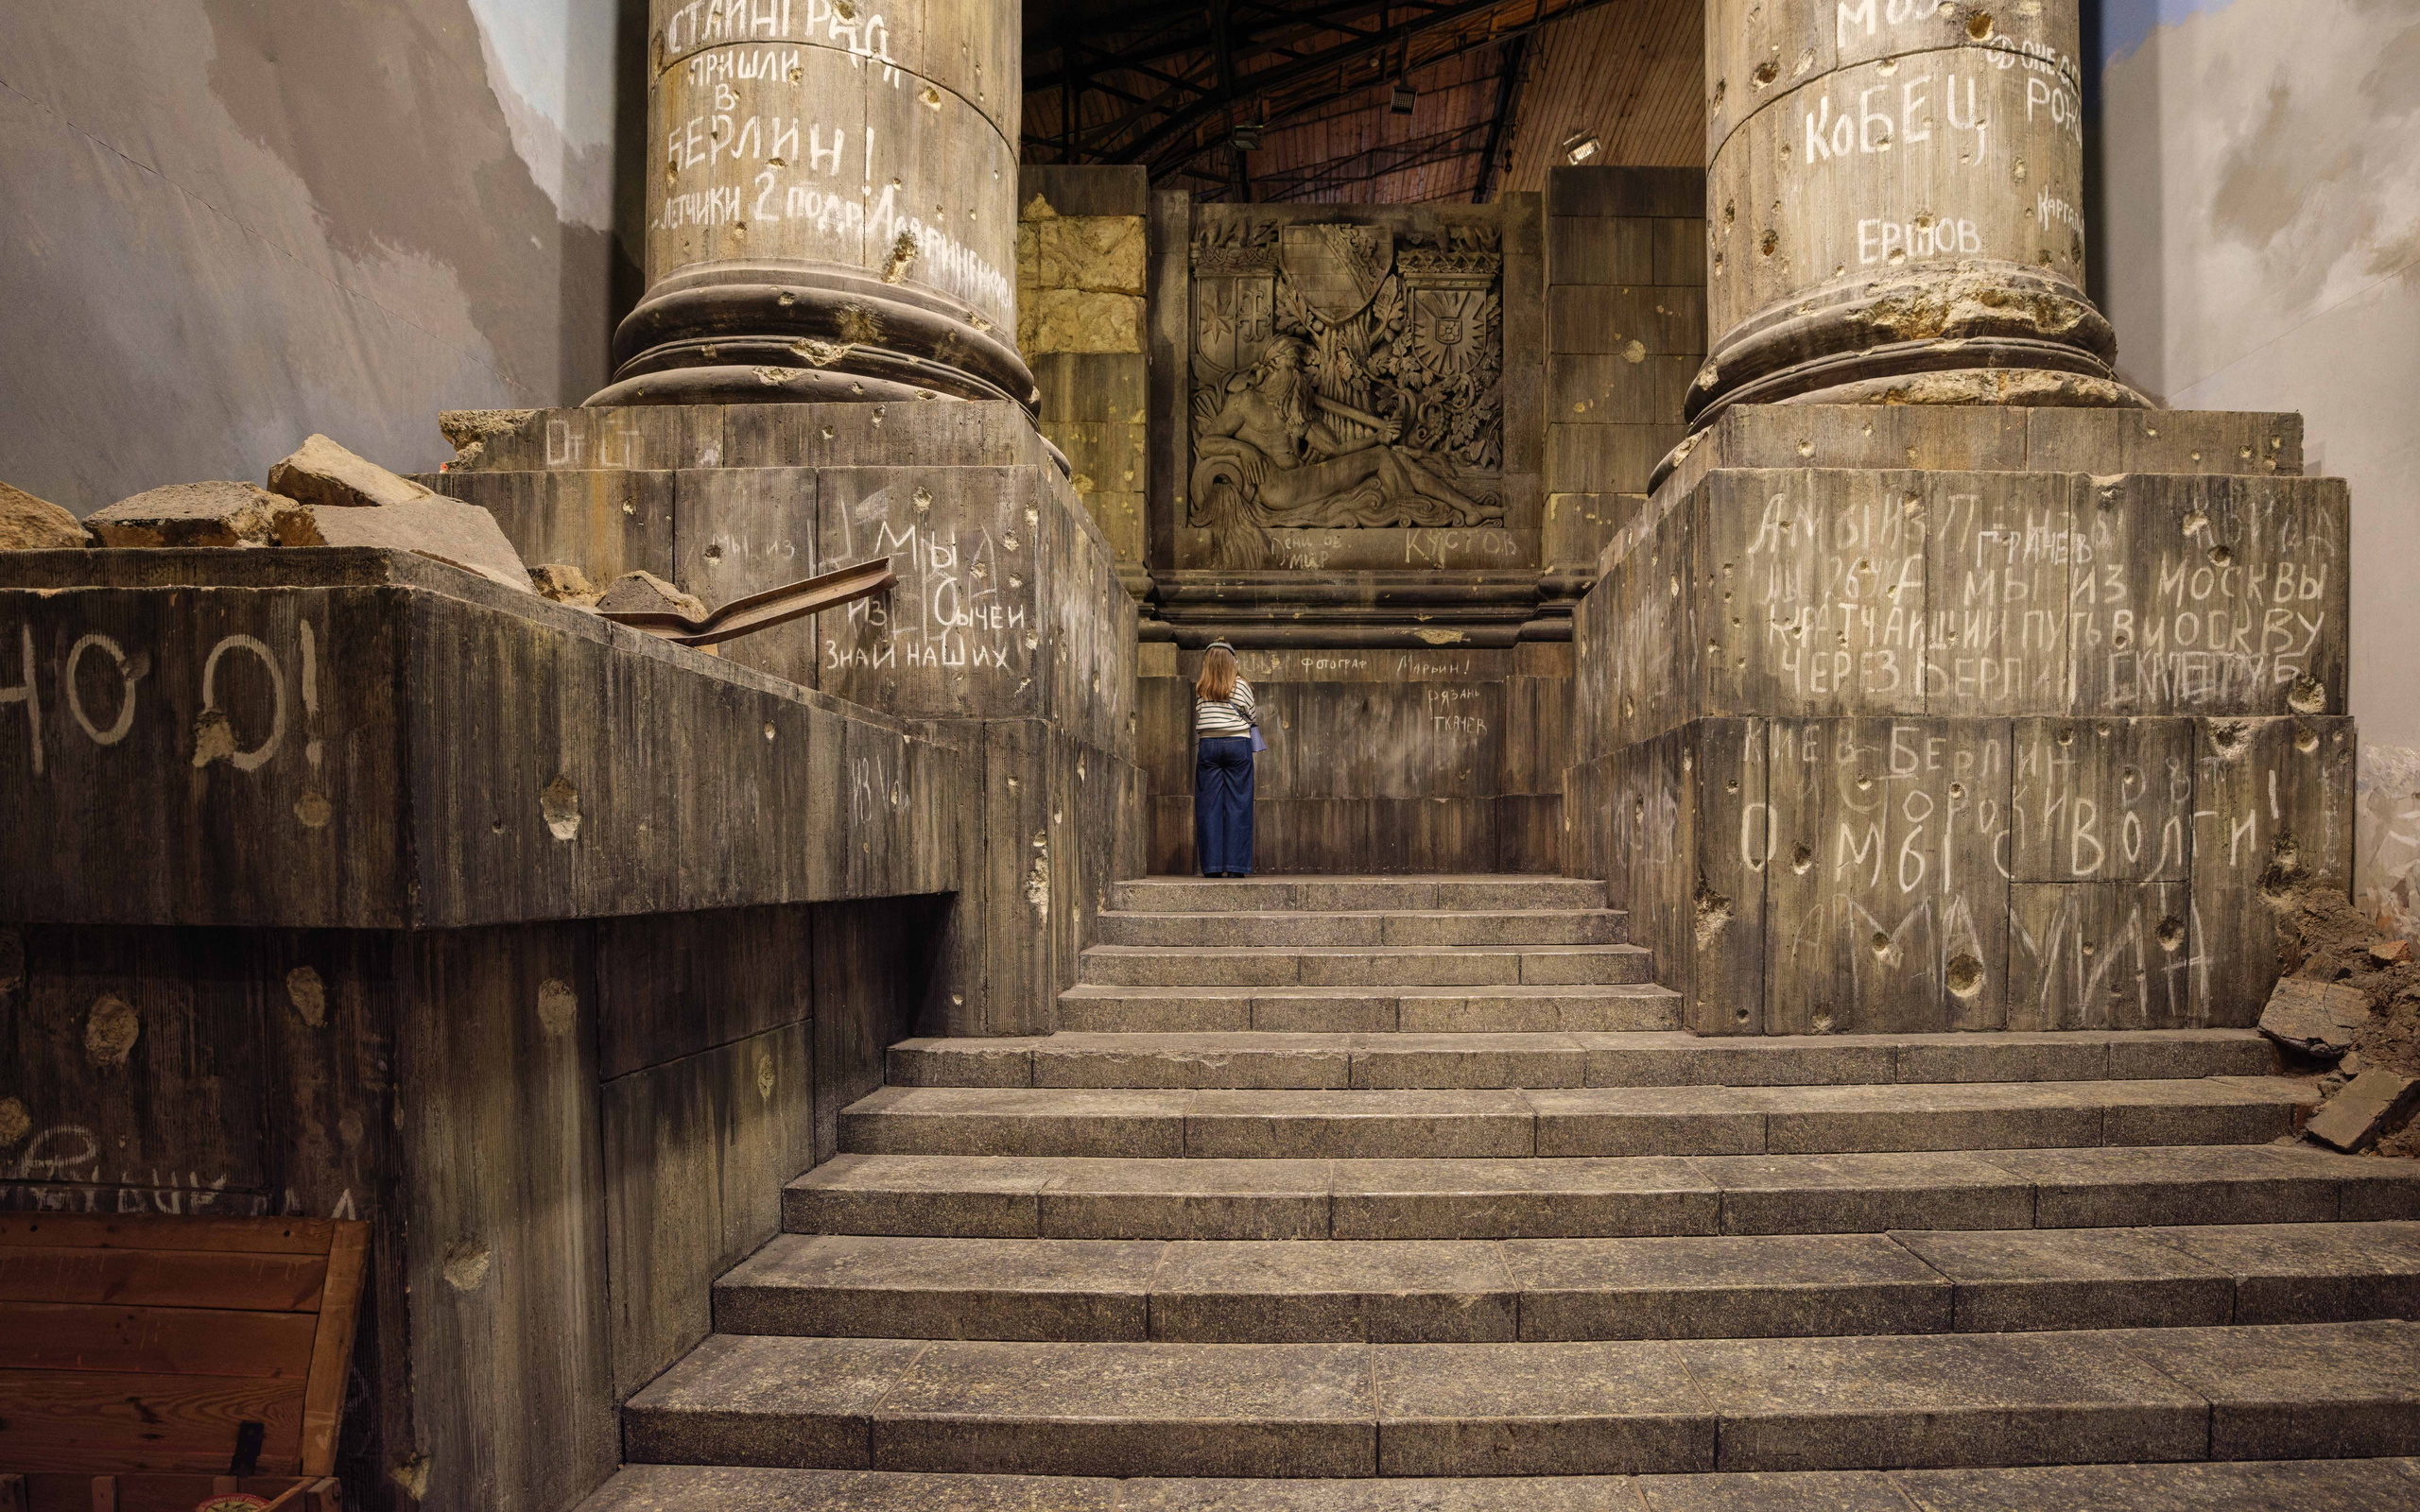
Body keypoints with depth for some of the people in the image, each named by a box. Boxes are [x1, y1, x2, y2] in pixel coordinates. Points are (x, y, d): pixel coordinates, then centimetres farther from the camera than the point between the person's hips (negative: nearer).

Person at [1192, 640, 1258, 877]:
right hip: (1238, 745, -1)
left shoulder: (1200, 689, 3)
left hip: (1207, 745, 2)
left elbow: (1198, 719, 9)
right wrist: (1259, 713, 27)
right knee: (1237, 805, 1)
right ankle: (1235, 865, -2)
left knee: (1208, 805, 4)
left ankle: (1212, 865, 1)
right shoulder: (1241, 686, -2)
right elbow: (1253, 717, 7)